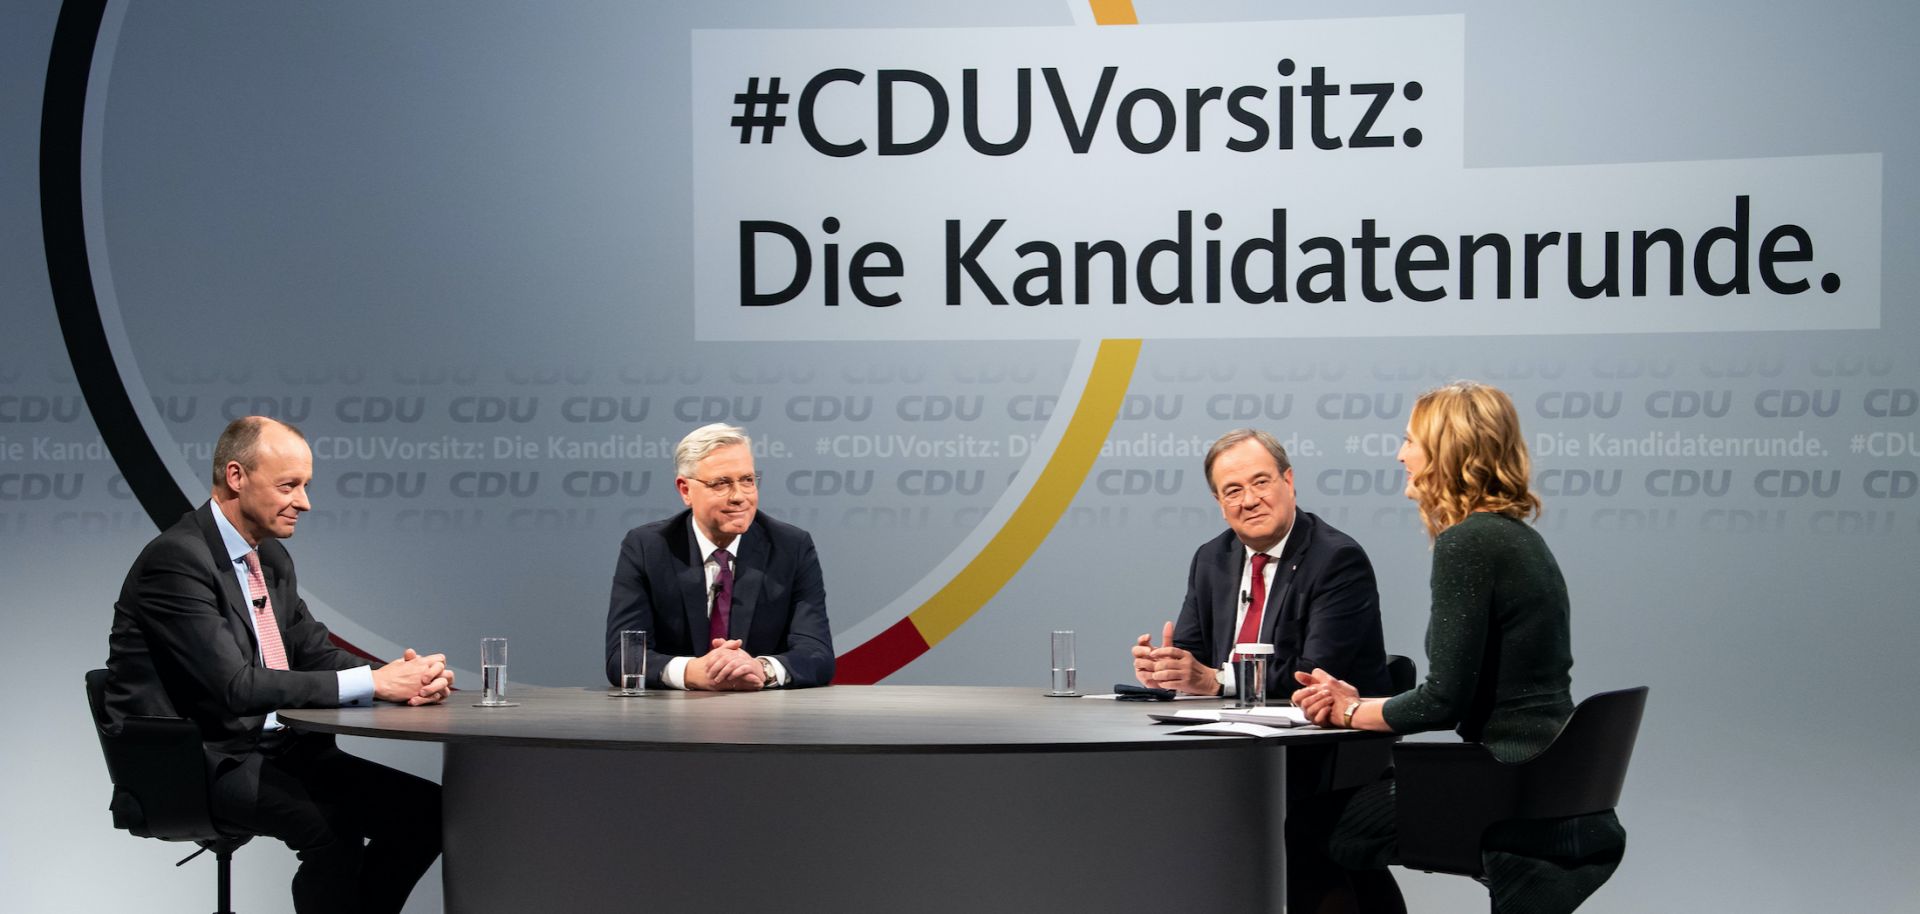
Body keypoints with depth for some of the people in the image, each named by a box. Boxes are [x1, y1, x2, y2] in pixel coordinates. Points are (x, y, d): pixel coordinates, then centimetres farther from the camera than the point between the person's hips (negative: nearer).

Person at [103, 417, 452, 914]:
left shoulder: (272, 557, 13)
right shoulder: (177, 559, -16)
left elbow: (315, 650, 13)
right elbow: (235, 686, -24)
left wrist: (401, 676, -9)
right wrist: (371, 682, -24)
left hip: (273, 748, 9)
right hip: (196, 765, -9)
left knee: (425, 809, -7)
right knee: (330, 826, -33)